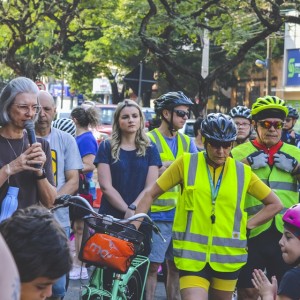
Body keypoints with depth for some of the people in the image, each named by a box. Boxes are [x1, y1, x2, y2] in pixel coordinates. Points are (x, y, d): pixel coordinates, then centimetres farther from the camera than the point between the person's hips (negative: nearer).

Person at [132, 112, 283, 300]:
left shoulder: (242, 172, 3)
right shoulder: (186, 163, -1)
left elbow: (275, 204, 12)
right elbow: (151, 194, 5)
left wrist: (247, 225, 2)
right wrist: (133, 228, -3)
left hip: (227, 256, 2)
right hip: (193, 255, -2)